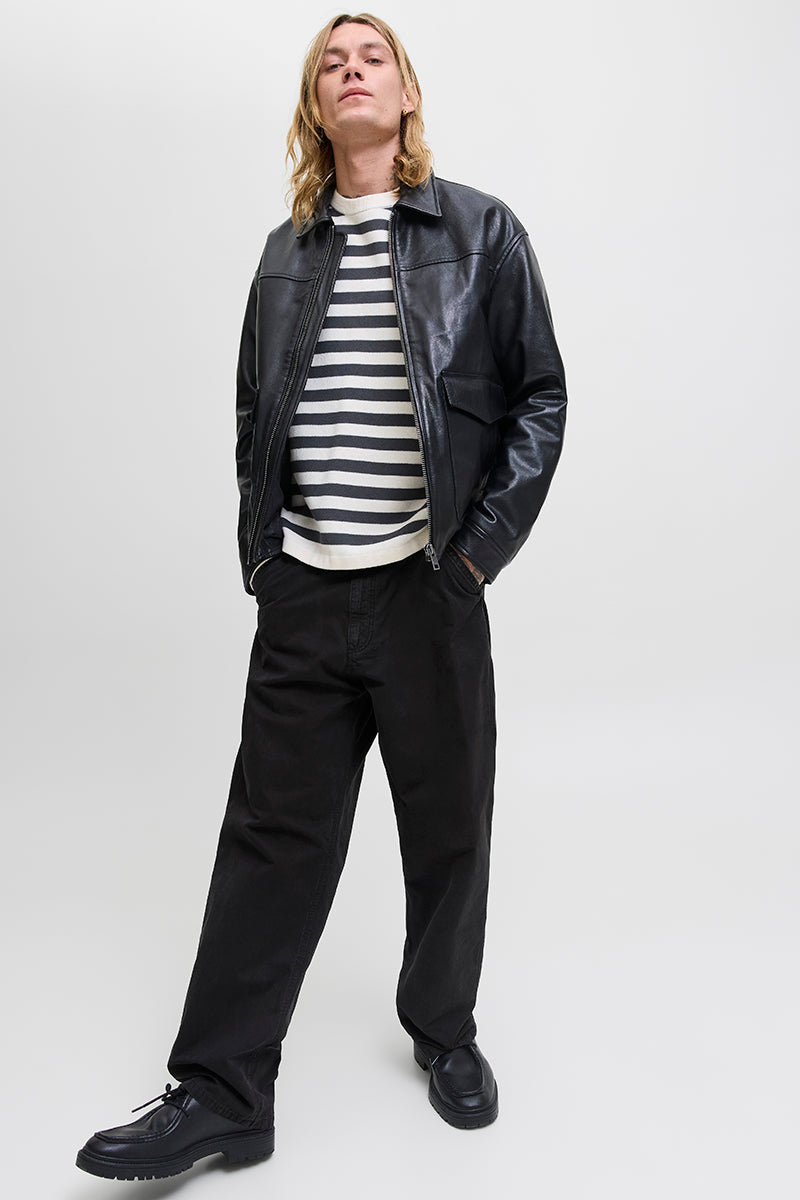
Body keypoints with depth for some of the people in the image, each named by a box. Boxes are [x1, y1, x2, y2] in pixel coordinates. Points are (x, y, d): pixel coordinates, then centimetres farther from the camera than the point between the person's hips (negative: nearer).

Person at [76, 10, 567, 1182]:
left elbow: (541, 395, 1)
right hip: (303, 600, 2)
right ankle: (221, 1093, 18)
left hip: (429, 591, -2)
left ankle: (445, 1032, 35)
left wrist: (482, 544, -7)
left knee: (447, 829, 10)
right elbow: (254, 416, 16)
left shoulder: (483, 232, 3)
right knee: (271, 832, 6)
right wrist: (259, 552, 7)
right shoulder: (287, 252, 12)